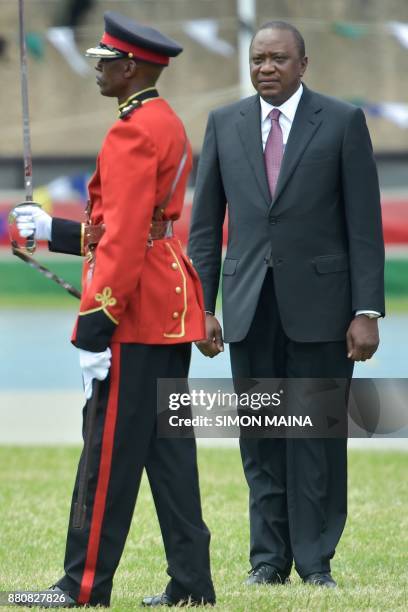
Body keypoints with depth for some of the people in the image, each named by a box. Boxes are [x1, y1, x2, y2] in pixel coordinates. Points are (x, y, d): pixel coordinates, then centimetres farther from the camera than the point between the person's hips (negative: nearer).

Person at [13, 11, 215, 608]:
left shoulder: (131, 133, -15)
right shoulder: (169, 125, 16)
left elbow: (123, 239, -21)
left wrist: (95, 327, -23)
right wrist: (53, 230, 25)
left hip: (135, 313, -10)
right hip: (172, 312, 10)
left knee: (111, 449, -5)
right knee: (169, 450, 10)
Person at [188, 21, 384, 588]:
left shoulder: (343, 122, -1)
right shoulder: (224, 124, 8)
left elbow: (365, 224, -3)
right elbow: (205, 224, 10)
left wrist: (367, 311, -9)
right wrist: (201, 306, 3)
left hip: (319, 303, -3)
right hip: (250, 306, 3)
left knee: (317, 435, 0)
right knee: (261, 438, 5)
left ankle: (315, 560, 7)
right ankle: (269, 558, 12)